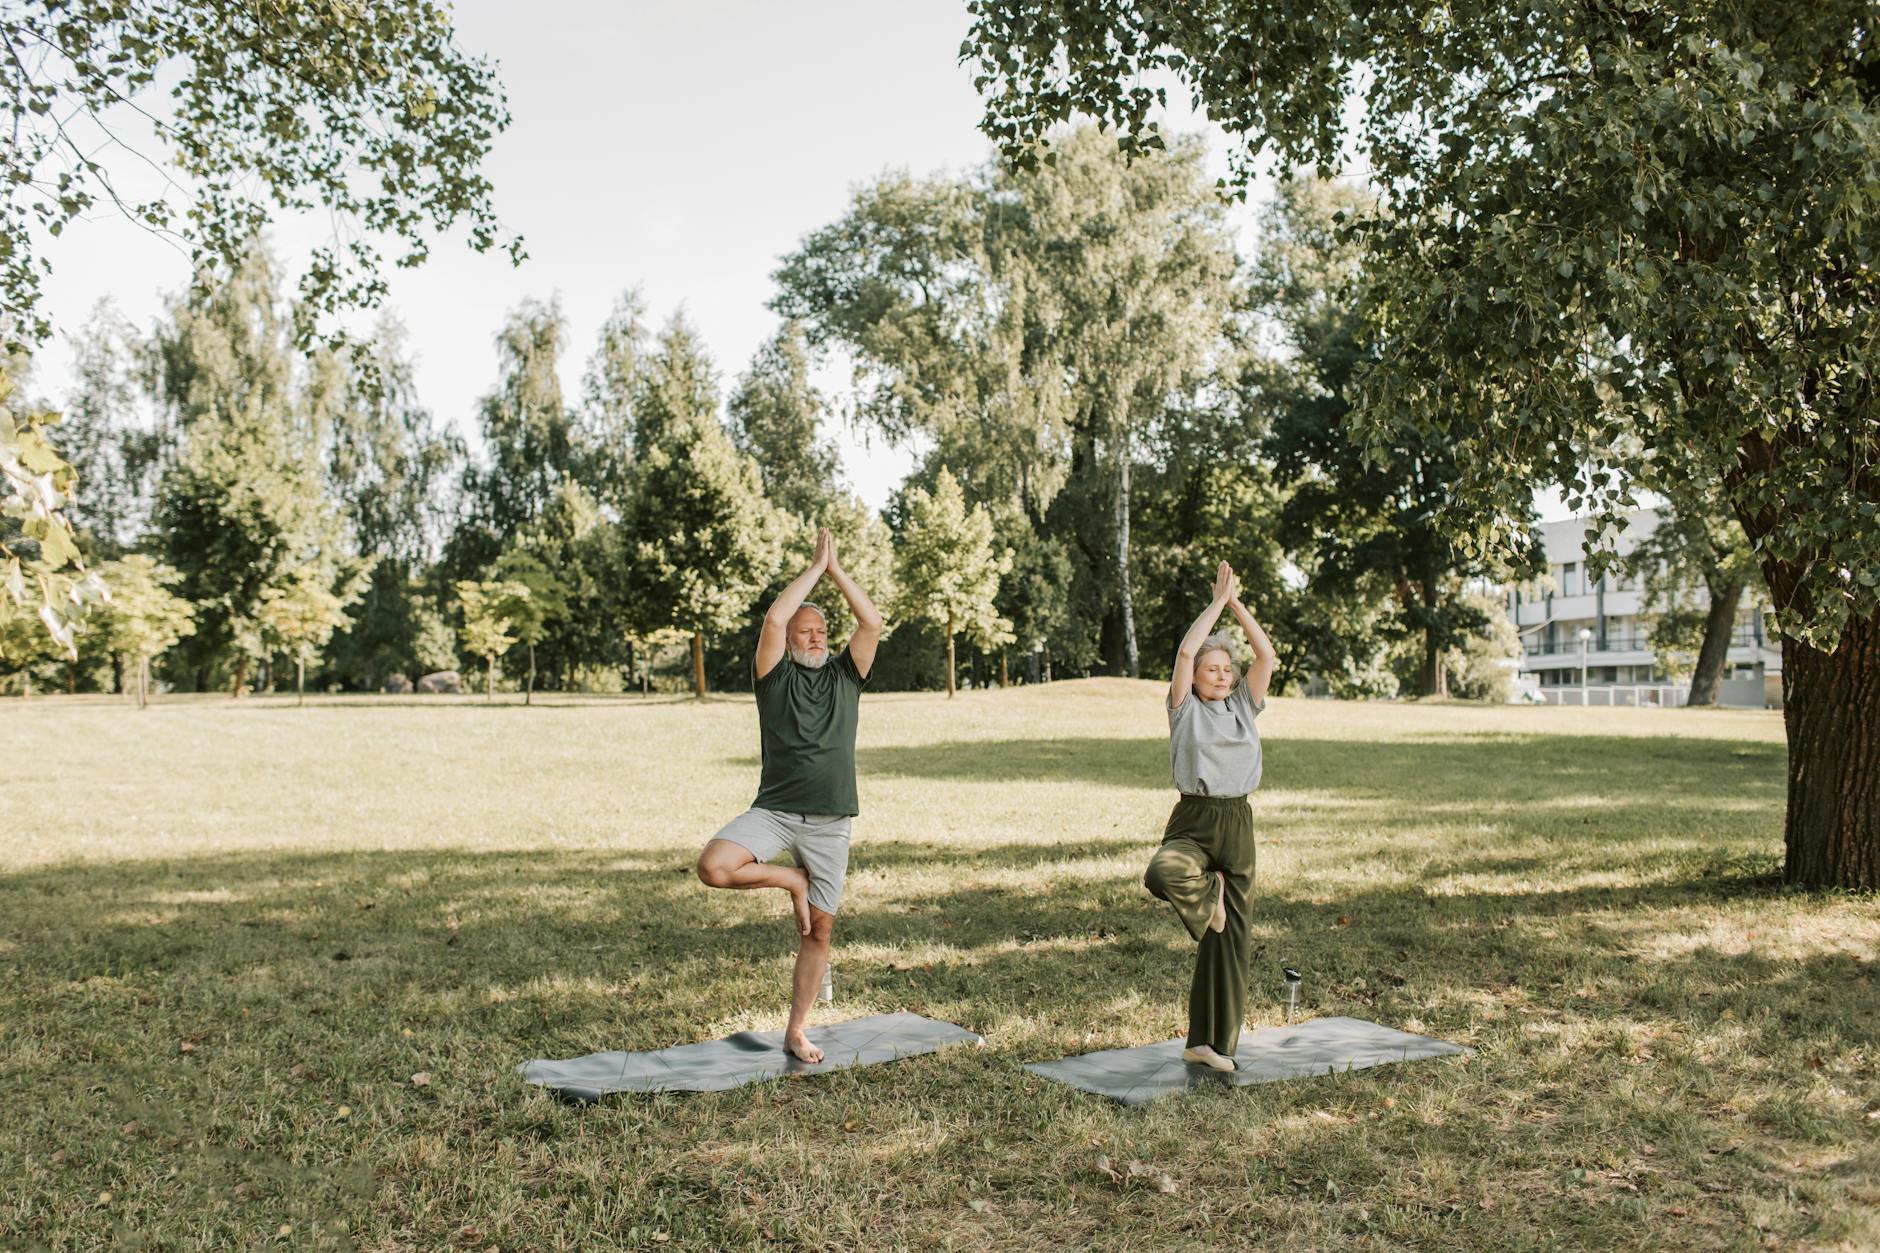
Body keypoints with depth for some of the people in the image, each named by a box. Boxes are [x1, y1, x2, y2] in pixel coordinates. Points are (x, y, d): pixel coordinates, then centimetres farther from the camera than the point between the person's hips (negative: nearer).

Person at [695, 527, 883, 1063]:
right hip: (774, 811, -2)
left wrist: (837, 569, -1)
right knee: (714, 866, -27)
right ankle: (791, 880, 1)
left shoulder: (845, 676, 11)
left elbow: (872, 623, -3)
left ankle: (796, 1031, 17)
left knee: (820, 929, 4)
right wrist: (815, 567, -5)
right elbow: (775, 619, -12)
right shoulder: (776, 676, 4)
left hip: (829, 822, 2)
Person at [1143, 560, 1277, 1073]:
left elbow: (1267, 655, 2)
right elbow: (1186, 651, -8)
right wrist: (1216, 601, -2)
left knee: (1230, 938, 4)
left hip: (1237, 824, 3)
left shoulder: (1244, 706, 12)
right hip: (1192, 822, -3)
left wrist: (1237, 604, 0)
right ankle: (1209, 891, -3)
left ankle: (1210, 1041, 13)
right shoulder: (1185, 708, 3)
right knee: (1162, 873, -38)